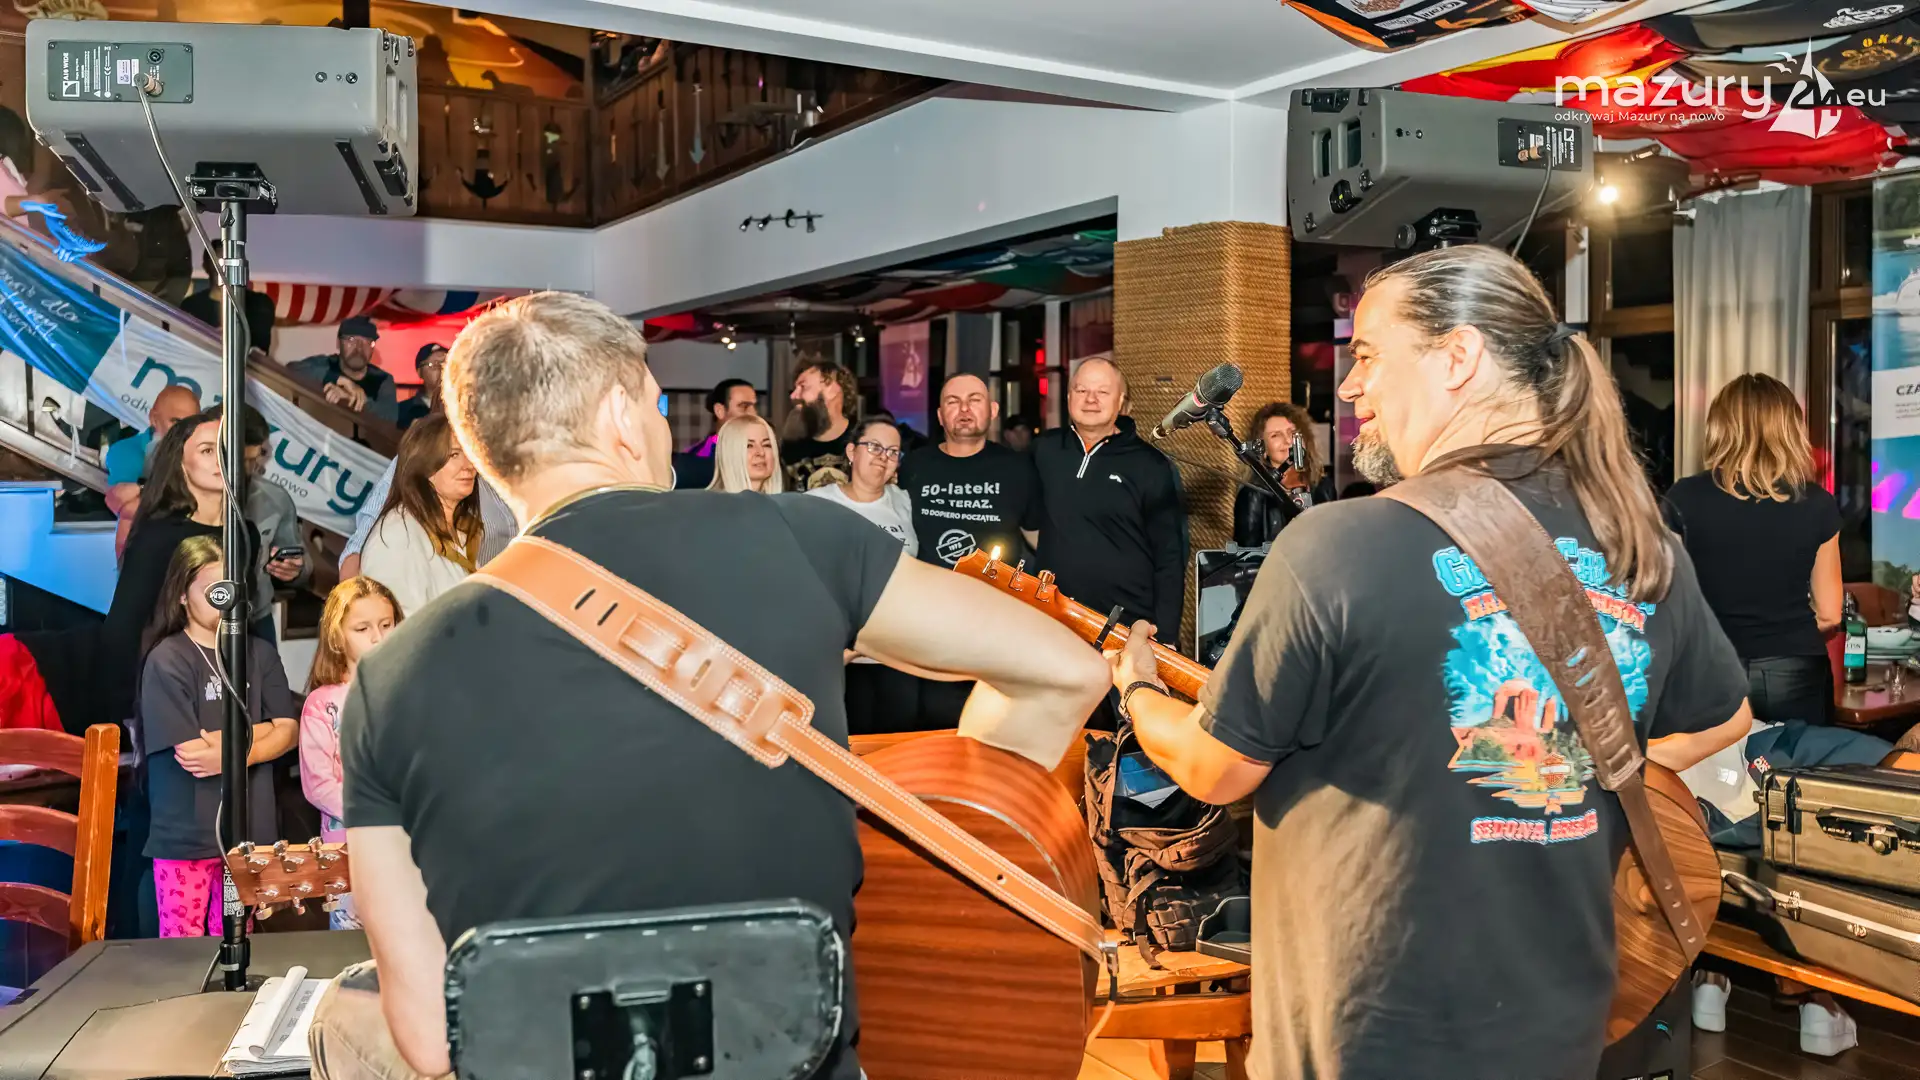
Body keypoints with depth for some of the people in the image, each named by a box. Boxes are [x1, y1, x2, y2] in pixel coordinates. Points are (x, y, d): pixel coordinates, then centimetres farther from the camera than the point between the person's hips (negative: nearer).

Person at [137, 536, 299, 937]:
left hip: (248, 827, 4)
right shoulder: (167, 660, -7)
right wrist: (258, 731, -6)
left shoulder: (260, 654, 8)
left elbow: (287, 733, 0)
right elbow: (189, 749, -14)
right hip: (185, 836, -4)